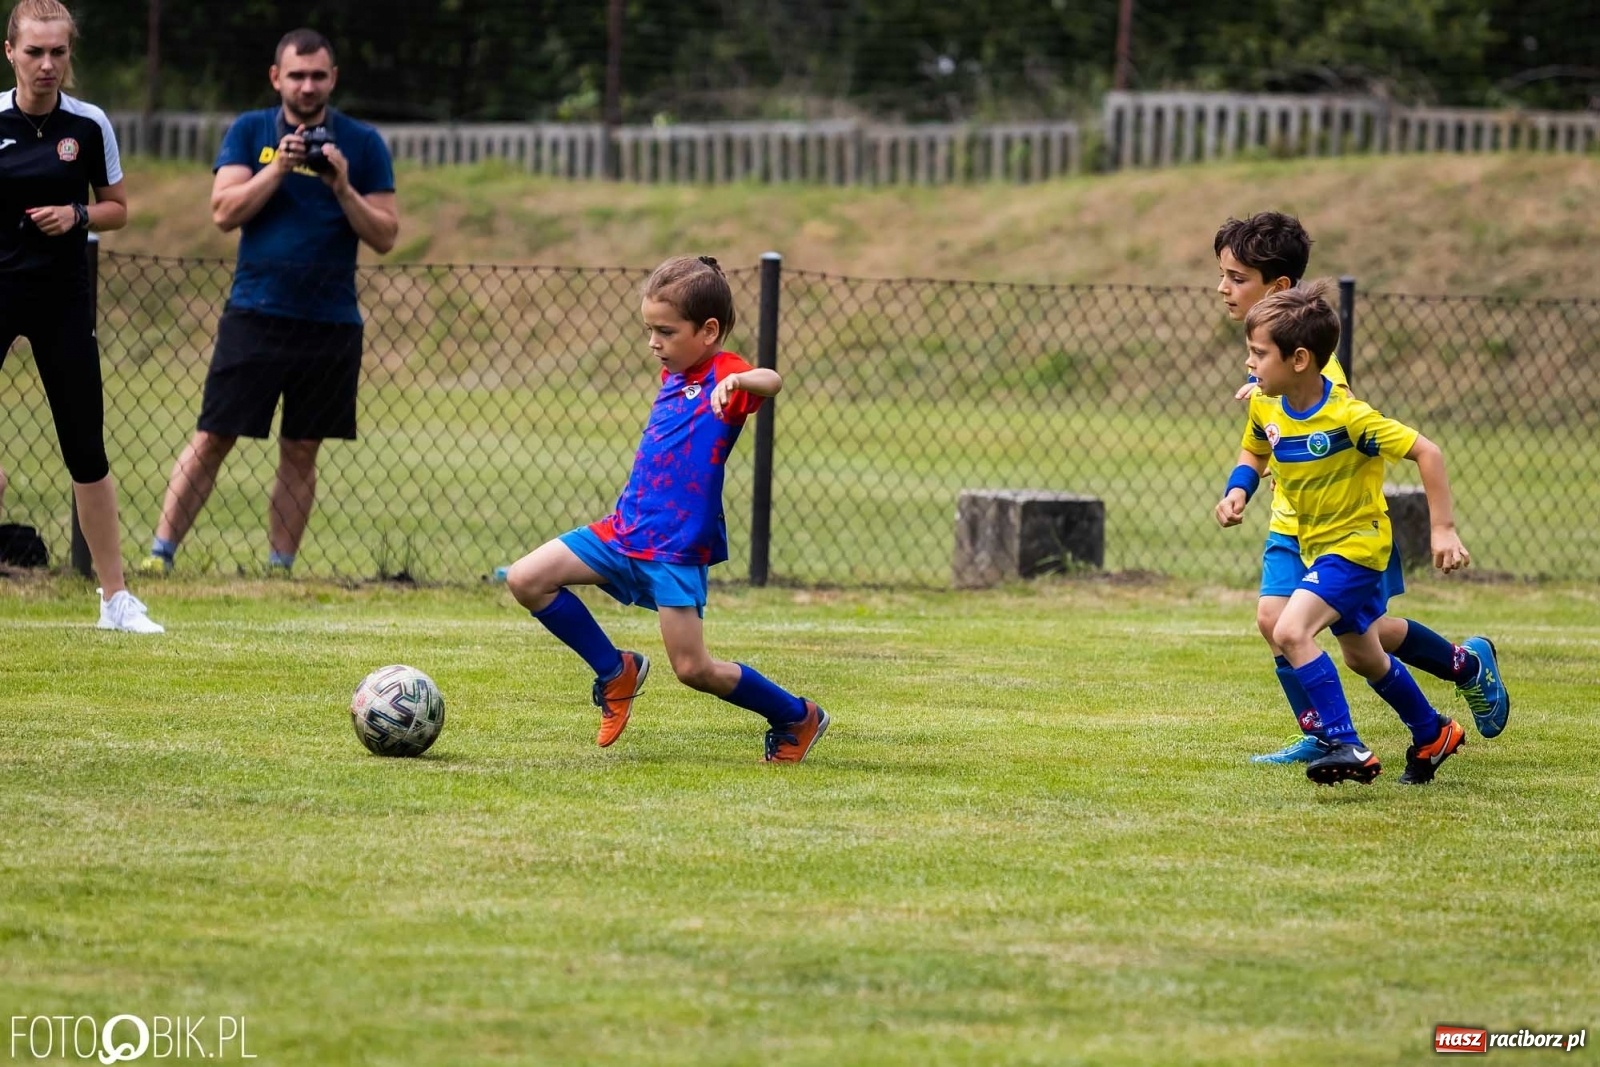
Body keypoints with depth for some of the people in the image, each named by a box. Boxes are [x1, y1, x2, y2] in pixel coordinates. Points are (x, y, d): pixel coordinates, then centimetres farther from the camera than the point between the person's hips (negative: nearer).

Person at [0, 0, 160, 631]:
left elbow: (117, 209, 9)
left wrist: (77, 215, -10)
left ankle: (115, 597, 13)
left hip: (62, 296, 1)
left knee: (86, 449, 4)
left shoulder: (89, 126, -1)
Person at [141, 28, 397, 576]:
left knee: (300, 453, 5)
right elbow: (224, 212, -6)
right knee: (211, 441, -3)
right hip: (254, 315, 0)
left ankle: (280, 568, 10)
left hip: (330, 323, 0)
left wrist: (343, 188, -15)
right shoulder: (249, 132, 5)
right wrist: (278, 168, -16)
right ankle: (159, 555, -1)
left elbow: (385, 236, 0)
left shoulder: (363, 144, 3)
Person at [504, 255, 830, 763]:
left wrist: (737, 381, -56)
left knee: (693, 669, -7)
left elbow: (770, 382, -36)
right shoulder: (674, 375, 13)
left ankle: (797, 717, 16)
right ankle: (615, 671, 13)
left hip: (677, 547, -8)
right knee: (525, 580, -3)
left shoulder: (723, 376, -12)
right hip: (624, 530, 8)